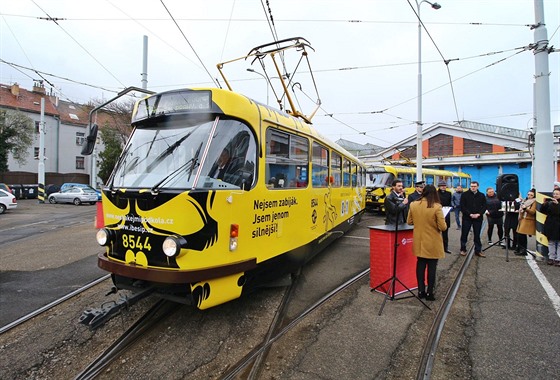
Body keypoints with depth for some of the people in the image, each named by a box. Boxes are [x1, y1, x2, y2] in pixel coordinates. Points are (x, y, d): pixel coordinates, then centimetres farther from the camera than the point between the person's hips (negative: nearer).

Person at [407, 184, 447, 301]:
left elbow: (409, 222, 4)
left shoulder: (413, 205, -7)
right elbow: (443, 227, -15)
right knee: (431, 267, 10)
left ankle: (421, 291, 23)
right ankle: (429, 293, 18)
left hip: (419, 242, 3)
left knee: (420, 265, 15)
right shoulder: (436, 207, -19)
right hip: (432, 243, -3)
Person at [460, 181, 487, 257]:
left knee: (477, 235, 8)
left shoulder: (482, 195, 8)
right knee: (464, 234, 3)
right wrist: (470, 214, -14)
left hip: (478, 218, 2)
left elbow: (484, 206, 5)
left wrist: (478, 214, -10)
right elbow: (462, 207, -5)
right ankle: (463, 250, 14)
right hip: (467, 218, -2)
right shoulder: (465, 194, 0)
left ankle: (478, 250, 17)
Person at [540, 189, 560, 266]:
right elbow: (542, 211, 5)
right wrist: (544, 204, -9)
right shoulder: (550, 203, 7)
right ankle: (551, 258, 15)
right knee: (551, 242, 9)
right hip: (550, 226, 4)